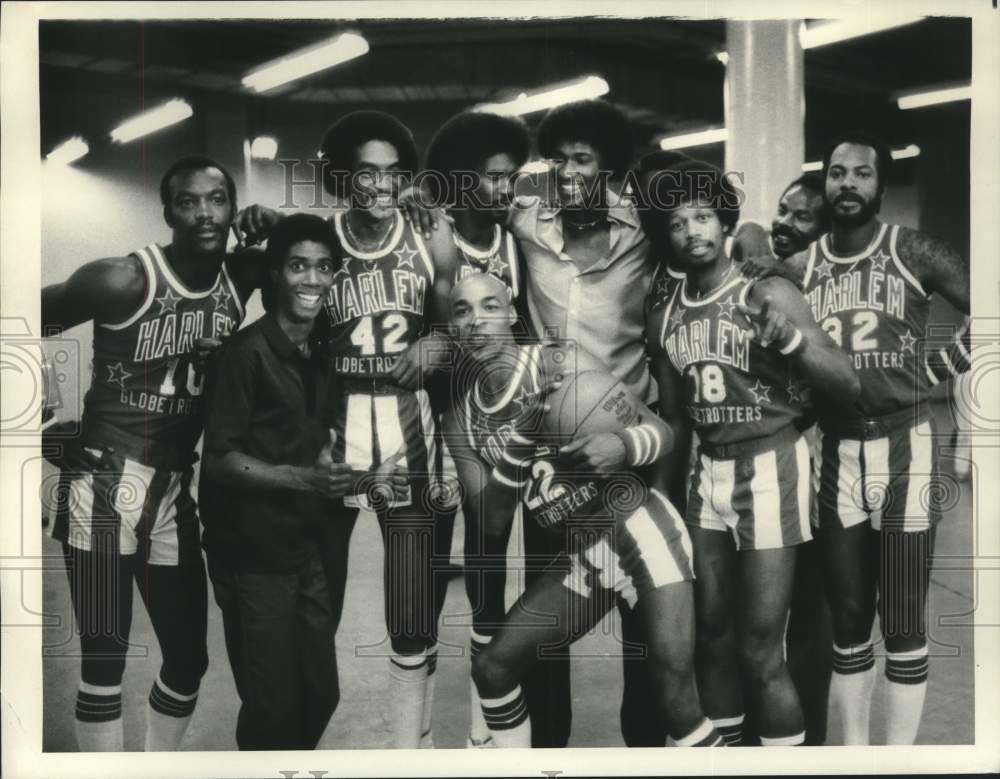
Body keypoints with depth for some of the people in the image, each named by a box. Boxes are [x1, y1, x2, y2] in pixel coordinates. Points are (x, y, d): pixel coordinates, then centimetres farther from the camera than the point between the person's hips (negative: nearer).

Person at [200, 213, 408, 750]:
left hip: (303, 549, 7)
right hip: (253, 555, -7)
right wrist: (305, 479, -27)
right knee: (272, 708, 2)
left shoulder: (319, 356, 9)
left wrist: (365, 480, 1)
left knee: (320, 695, 15)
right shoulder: (248, 351, -14)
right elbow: (219, 459, -17)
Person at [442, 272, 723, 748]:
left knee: (675, 697, -13)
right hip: (580, 555, 6)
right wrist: (517, 451, -19)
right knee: (492, 667, 6)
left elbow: (661, 431, -11)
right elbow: (490, 526, -3)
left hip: (641, 532, -5)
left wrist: (620, 444, -34)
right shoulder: (459, 417, 4)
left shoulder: (561, 362, -11)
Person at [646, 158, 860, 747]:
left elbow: (849, 386, -13)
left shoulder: (769, 295, -9)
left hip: (770, 470, -5)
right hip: (708, 475, 6)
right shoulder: (665, 321, 7)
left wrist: (790, 338, -29)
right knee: (713, 637, 15)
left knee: (760, 652, -4)